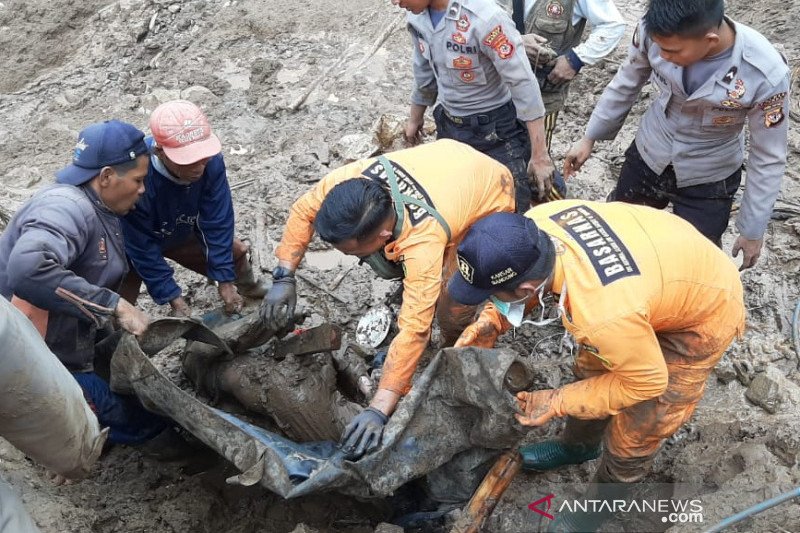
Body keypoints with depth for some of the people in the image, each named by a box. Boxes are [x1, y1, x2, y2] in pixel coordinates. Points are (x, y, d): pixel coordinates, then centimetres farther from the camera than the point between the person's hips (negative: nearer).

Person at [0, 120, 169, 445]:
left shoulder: (97, 211, 5)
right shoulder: (68, 208, -26)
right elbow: (28, 270, -43)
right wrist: (115, 306, -38)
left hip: (73, 348, 9)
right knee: (147, 421, -3)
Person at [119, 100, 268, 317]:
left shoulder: (211, 161, -30)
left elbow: (218, 223, -20)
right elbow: (141, 247, -29)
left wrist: (225, 281, -19)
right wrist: (173, 297, -25)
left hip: (181, 234, 4)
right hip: (132, 243, -4)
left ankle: (249, 290, 41)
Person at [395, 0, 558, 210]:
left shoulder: (484, 17, -27)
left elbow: (524, 85, -23)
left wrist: (540, 156, -22)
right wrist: (415, 118, 25)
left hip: (496, 130, -6)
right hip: (448, 126, 6)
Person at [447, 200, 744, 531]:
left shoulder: (602, 313, -45)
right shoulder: (536, 224, -26)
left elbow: (646, 381, -24)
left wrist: (557, 402, -18)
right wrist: (490, 323, -15)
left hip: (705, 312, -6)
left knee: (633, 431, 4)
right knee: (590, 370, 22)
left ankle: (602, 505, 33)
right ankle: (578, 445, 51)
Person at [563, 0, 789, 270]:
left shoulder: (766, 74, -31)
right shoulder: (653, 31, -26)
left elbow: (768, 158, -17)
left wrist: (753, 230, -9)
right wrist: (590, 137, 4)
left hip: (707, 179, -3)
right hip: (647, 155, 3)